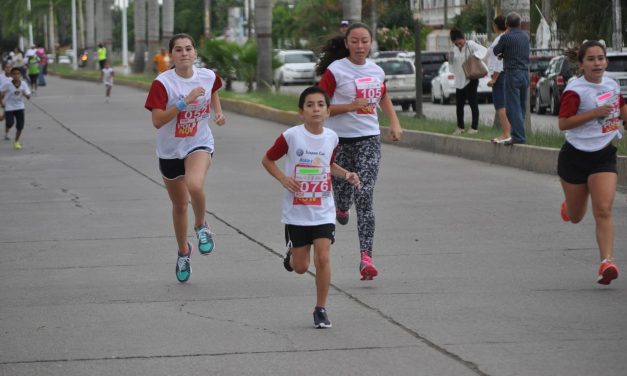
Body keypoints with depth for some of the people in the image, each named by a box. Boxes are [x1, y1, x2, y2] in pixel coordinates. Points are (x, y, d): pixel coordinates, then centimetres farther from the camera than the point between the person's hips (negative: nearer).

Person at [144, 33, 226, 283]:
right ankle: (183, 252, 40)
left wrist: (218, 112, 4)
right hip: (170, 150, 0)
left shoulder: (208, 76, -6)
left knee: (195, 185, -33)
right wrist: (185, 101, -30)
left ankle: (201, 226, -3)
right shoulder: (163, 83, -16)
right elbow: (157, 121, -24)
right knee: (179, 205, 14)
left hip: (199, 144, 0)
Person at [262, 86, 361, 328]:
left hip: (323, 211, 2)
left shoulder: (331, 138, 1)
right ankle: (292, 254, 44)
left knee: (323, 258, -11)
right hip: (296, 212, -2)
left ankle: (321, 309, 3)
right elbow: (267, 159, 0)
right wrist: (283, 179, -15)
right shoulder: (291, 136, -11)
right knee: (300, 267, 6)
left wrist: (346, 175, 2)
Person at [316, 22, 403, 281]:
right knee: (342, 195, 6)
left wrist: (394, 122, 13)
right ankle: (341, 208, 46)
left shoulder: (377, 71, 7)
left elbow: (383, 97, 28)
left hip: (369, 139, 2)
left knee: (365, 198, -10)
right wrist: (351, 106, -18)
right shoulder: (335, 71, -7)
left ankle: (366, 257, -17)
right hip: (339, 140, -2)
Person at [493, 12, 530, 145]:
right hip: (525, 73, 6)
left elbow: (495, 51, 1)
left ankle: (518, 136, -12)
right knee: (522, 106, 13)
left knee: (513, 106, -5)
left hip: (512, 74, -6)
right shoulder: (525, 36, 7)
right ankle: (518, 133, 18)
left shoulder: (506, 37, -11)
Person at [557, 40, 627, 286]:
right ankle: (568, 207, 51)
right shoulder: (575, 90, -13)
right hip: (575, 157, -3)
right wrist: (595, 113, -25)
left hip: (604, 156, 3)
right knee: (575, 217, 14)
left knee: (603, 211, -15)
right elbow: (563, 124, -20)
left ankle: (607, 261, -20)